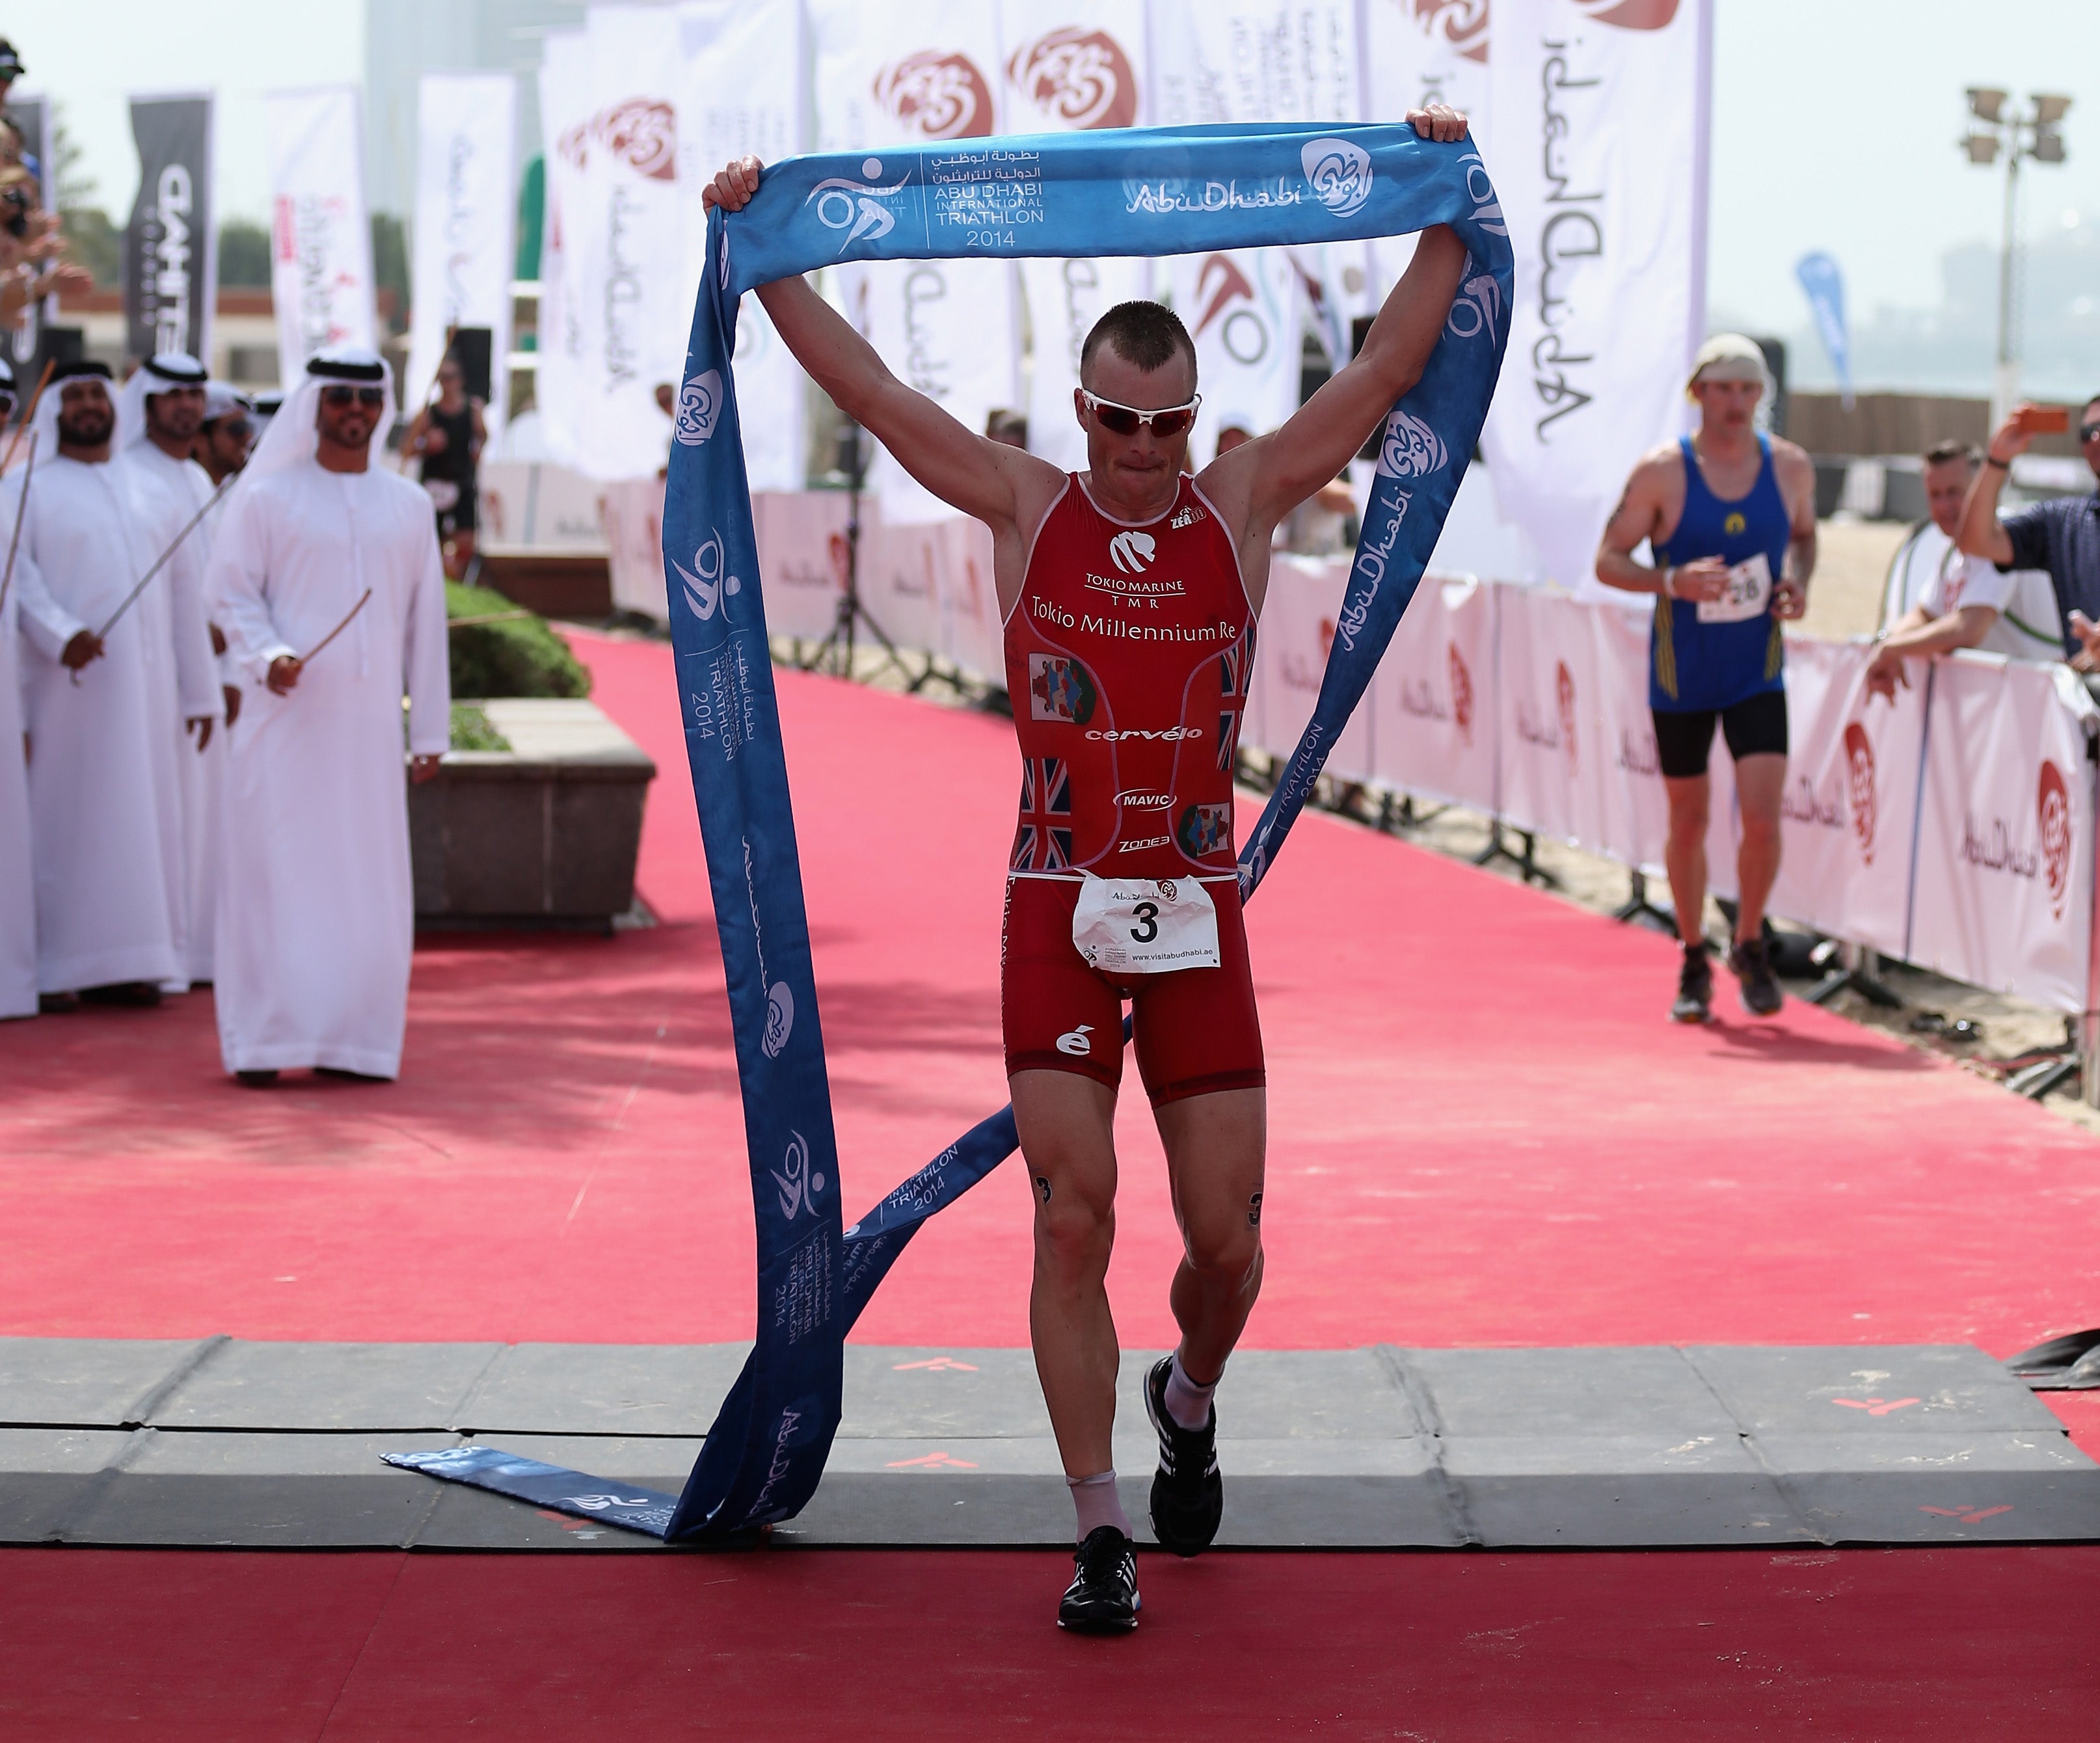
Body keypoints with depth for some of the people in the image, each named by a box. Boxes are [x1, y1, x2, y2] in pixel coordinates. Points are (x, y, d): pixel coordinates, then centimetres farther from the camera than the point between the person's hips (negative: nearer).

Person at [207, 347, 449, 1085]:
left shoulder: (408, 506, 13)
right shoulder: (268, 497, 3)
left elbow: (424, 619, 13)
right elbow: (233, 591, 0)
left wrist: (430, 730, 10)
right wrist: (267, 656, -20)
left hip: (370, 723, 3)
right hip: (287, 715, -3)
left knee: (366, 879, 1)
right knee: (276, 869, -6)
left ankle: (351, 1035, 7)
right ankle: (262, 1041, -3)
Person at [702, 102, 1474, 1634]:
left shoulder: (1244, 505, 4)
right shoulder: (1023, 507, 3)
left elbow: (1391, 368, 5)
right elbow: (866, 387, 3)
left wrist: (1449, 217, 2)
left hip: (1200, 911, 1)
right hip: (1059, 905, -1)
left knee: (1226, 1239, 3)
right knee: (1074, 1220, -8)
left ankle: (1191, 1403, 36)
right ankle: (1102, 1536, -2)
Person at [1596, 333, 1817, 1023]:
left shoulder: (1790, 467, -3)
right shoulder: (1661, 471, -12)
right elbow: (1608, 559, -8)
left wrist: (1799, 582, -5)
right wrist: (1672, 582, -25)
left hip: (1758, 674, 1)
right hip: (1680, 676, -1)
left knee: (1763, 818, -11)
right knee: (1688, 823, 9)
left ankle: (1750, 947, 13)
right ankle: (1694, 963, 27)